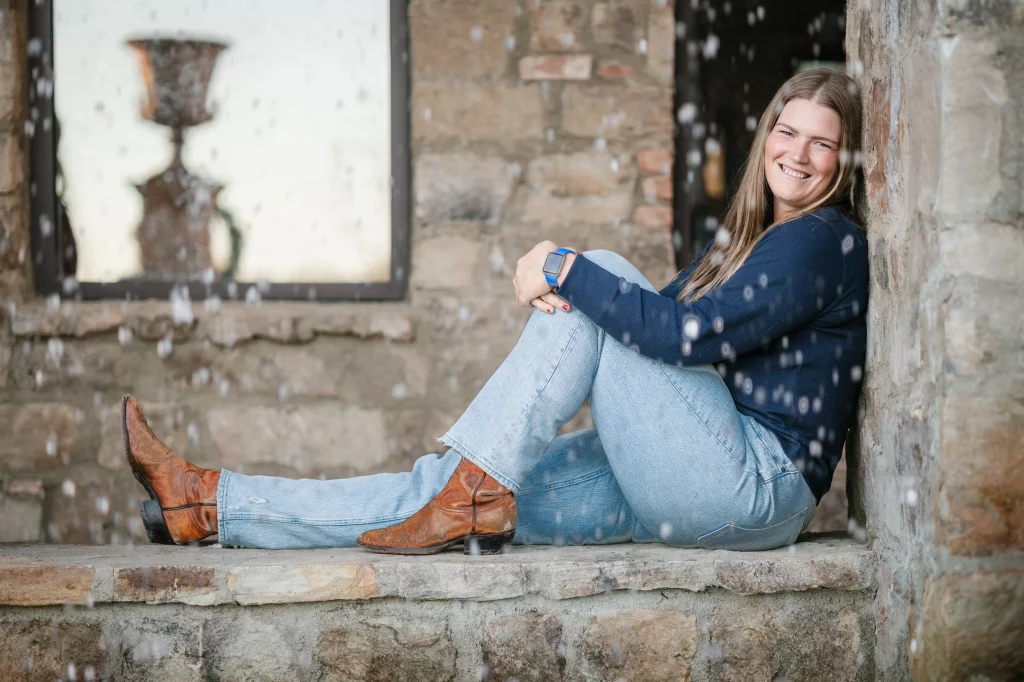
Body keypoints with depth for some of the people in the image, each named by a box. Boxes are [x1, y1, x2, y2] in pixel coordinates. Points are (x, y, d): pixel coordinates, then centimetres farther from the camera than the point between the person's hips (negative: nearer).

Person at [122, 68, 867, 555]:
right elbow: (660, 316, 12)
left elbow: (685, 336, -20)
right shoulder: (745, 238, 21)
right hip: (695, 488, 8)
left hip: (761, 485, -8)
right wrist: (564, 286, -9)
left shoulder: (822, 240, -9)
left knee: (602, 276, -15)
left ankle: (477, 485, -15)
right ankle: (210, 505, -2)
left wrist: (564, 270, -14)